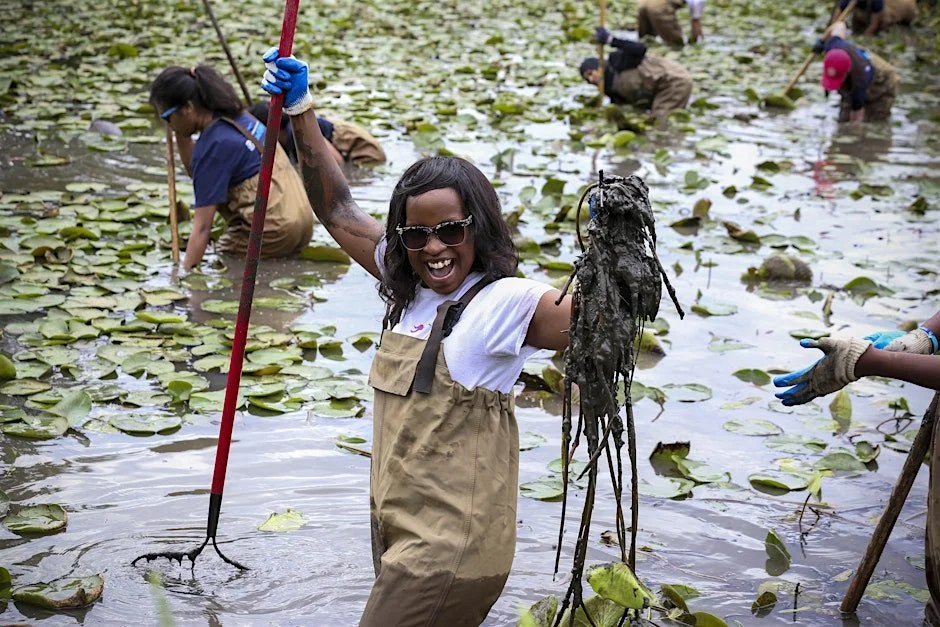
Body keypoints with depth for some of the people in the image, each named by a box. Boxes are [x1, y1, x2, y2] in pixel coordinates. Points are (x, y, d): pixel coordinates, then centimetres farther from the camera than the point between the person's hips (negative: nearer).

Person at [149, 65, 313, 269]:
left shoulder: (214, 145, -16)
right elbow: (195, 169, 22)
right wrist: (180, 133, 11)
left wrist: (185, 271, -19)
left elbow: (202, 226, -19)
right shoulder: (236, 116, 8)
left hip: (274, 233, -8)